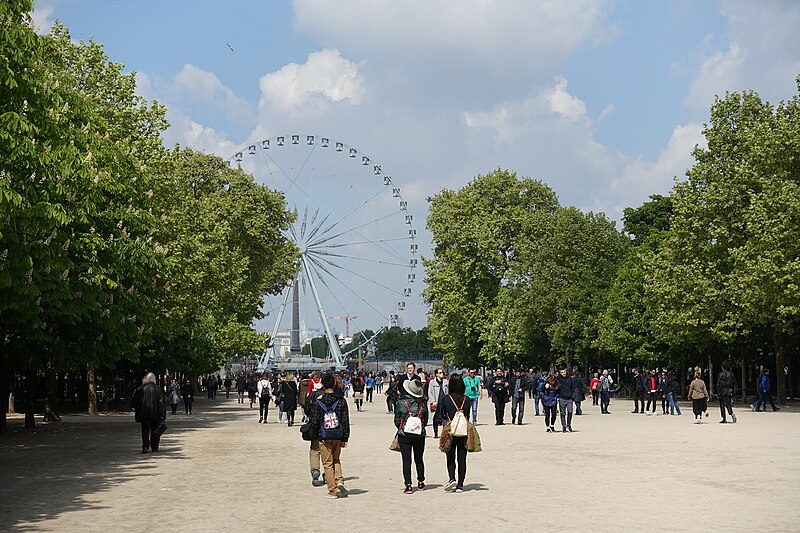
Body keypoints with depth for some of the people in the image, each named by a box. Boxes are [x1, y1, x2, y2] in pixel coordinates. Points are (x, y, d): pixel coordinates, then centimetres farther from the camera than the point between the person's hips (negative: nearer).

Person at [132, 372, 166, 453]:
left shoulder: (140, 388, -1)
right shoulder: (157, 388, -3)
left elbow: (134, 400, 3)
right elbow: (161, 401, -5)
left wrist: (136, 409, 17)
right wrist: (162, 414, -3)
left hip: (143, 413, 0)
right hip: (155, 413, 0)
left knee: (145, 431, 3)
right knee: (155, 431, 11)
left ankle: (145, 447, -8)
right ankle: (154, 447, 13)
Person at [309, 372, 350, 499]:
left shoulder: (317, 401, -8)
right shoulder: (341, 400, -2)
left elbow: (314, 421, -5)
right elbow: (345, 421, 0)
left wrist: (315, 436, 10)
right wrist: (345, 438, 7)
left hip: (324, 437, -2)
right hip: (338, 436, 2)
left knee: (328, 463, 6)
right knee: (336, 460, 21)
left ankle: (333, 491, 6)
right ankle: (339, 480, -1)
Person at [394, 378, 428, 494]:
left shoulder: (401, 403, -10)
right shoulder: (422, 403, -4)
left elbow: (397, 421, -4)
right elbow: (426, 420, 3)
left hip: (404, 435, -2)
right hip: (419, 435, 2)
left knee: (406, 460, 1)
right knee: (419, 459, 16)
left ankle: (408, 485, -3)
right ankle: (421, 483, 25)